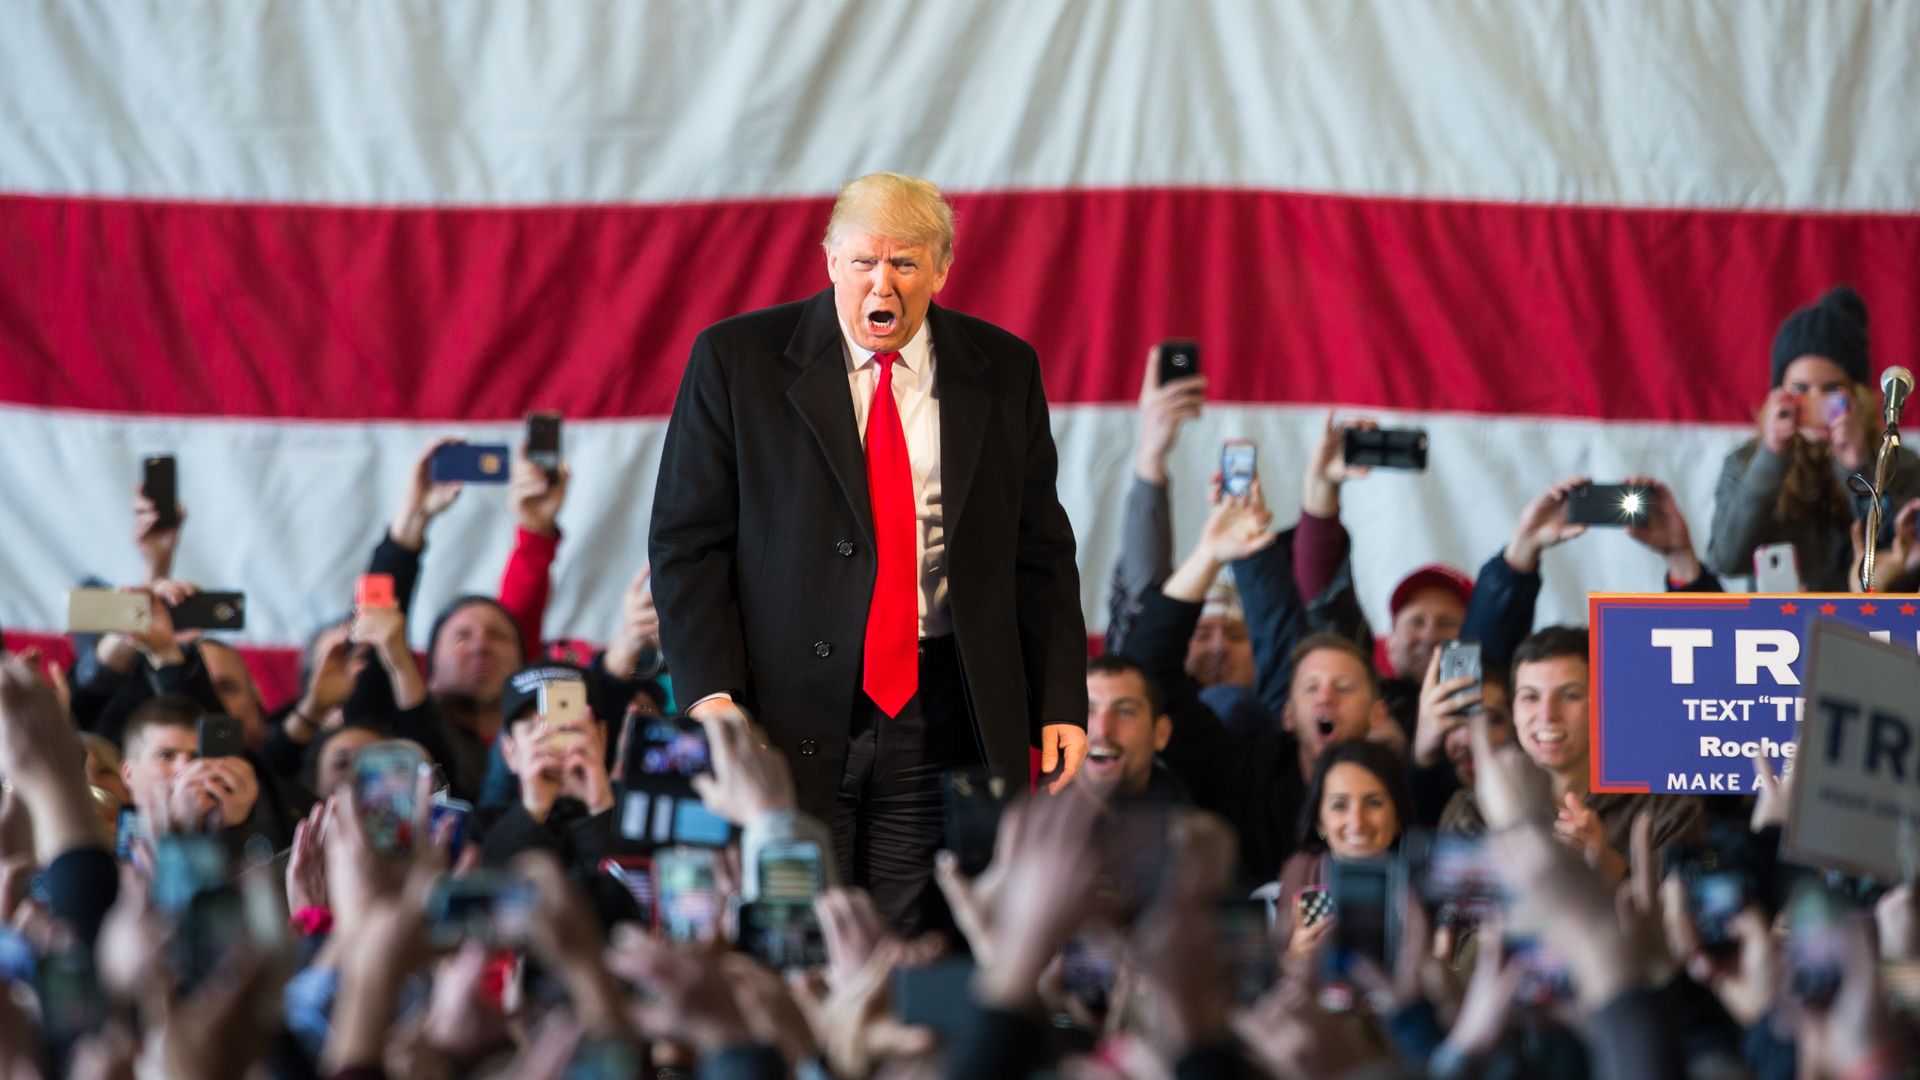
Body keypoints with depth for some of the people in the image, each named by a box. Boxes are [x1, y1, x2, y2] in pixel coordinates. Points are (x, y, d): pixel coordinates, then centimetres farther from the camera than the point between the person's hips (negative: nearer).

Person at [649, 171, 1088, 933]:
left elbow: (1039, 550, 12)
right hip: (790, 716, -2)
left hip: (938, 721, 2)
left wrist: (1062, 702, 4)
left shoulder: (1002, 372, 9)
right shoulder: (737, 360, 1)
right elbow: (686, 540, 1)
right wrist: (709, 691, -11)